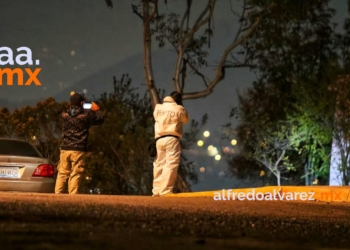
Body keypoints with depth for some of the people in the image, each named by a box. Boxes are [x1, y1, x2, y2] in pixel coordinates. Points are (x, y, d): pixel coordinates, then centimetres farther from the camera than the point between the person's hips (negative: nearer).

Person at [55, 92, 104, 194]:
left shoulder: (64, 114, 3)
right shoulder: (87, 114, -5)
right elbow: (100, 119, 9)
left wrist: (72, 107, 35)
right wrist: (97, 110, 28)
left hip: (65, 149, 3)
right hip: (78, 150, -3)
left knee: (62, 173, 9)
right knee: (75, 175, -2)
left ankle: (57, 194, 4)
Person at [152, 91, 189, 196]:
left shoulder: (158, 107, 8)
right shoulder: (179, 109, -4)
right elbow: (185, 120, 12)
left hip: (159, 139, 5)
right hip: (172, 139, -5)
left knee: (159, 164, 11)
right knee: (171, 165, -6)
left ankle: (156, 190, 10)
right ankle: (165, 191, -14)